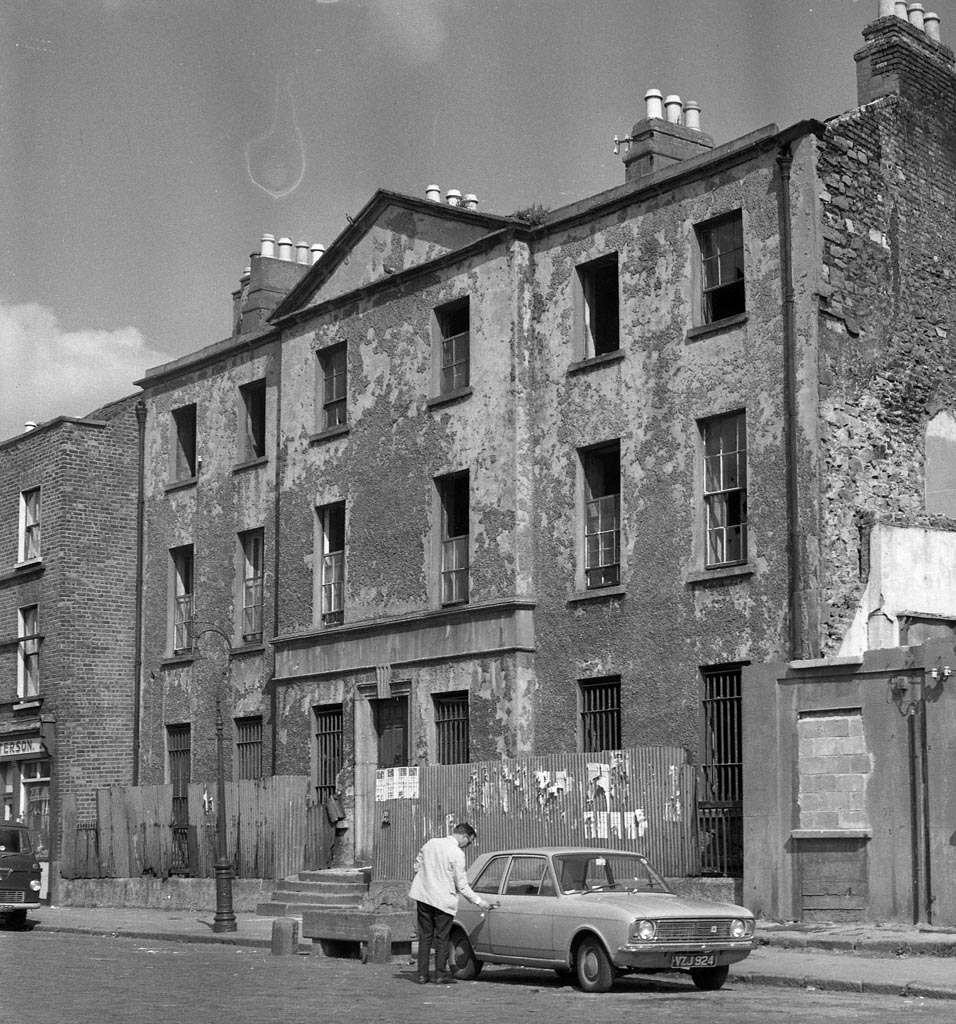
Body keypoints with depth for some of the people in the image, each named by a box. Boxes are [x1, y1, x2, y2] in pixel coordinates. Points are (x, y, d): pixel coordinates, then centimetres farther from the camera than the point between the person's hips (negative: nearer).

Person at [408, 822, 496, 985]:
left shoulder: (430, 843, 7)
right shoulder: (457, 853, -12)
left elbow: (417, 866, 12)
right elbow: (461, 885, -10)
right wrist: (479, 901, -3)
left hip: (423, 897, 5)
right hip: (443, 900, -5)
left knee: (425, 937, 11)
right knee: (442, 939, 5)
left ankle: (422, 975, 11)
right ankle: (441, 975, 7)